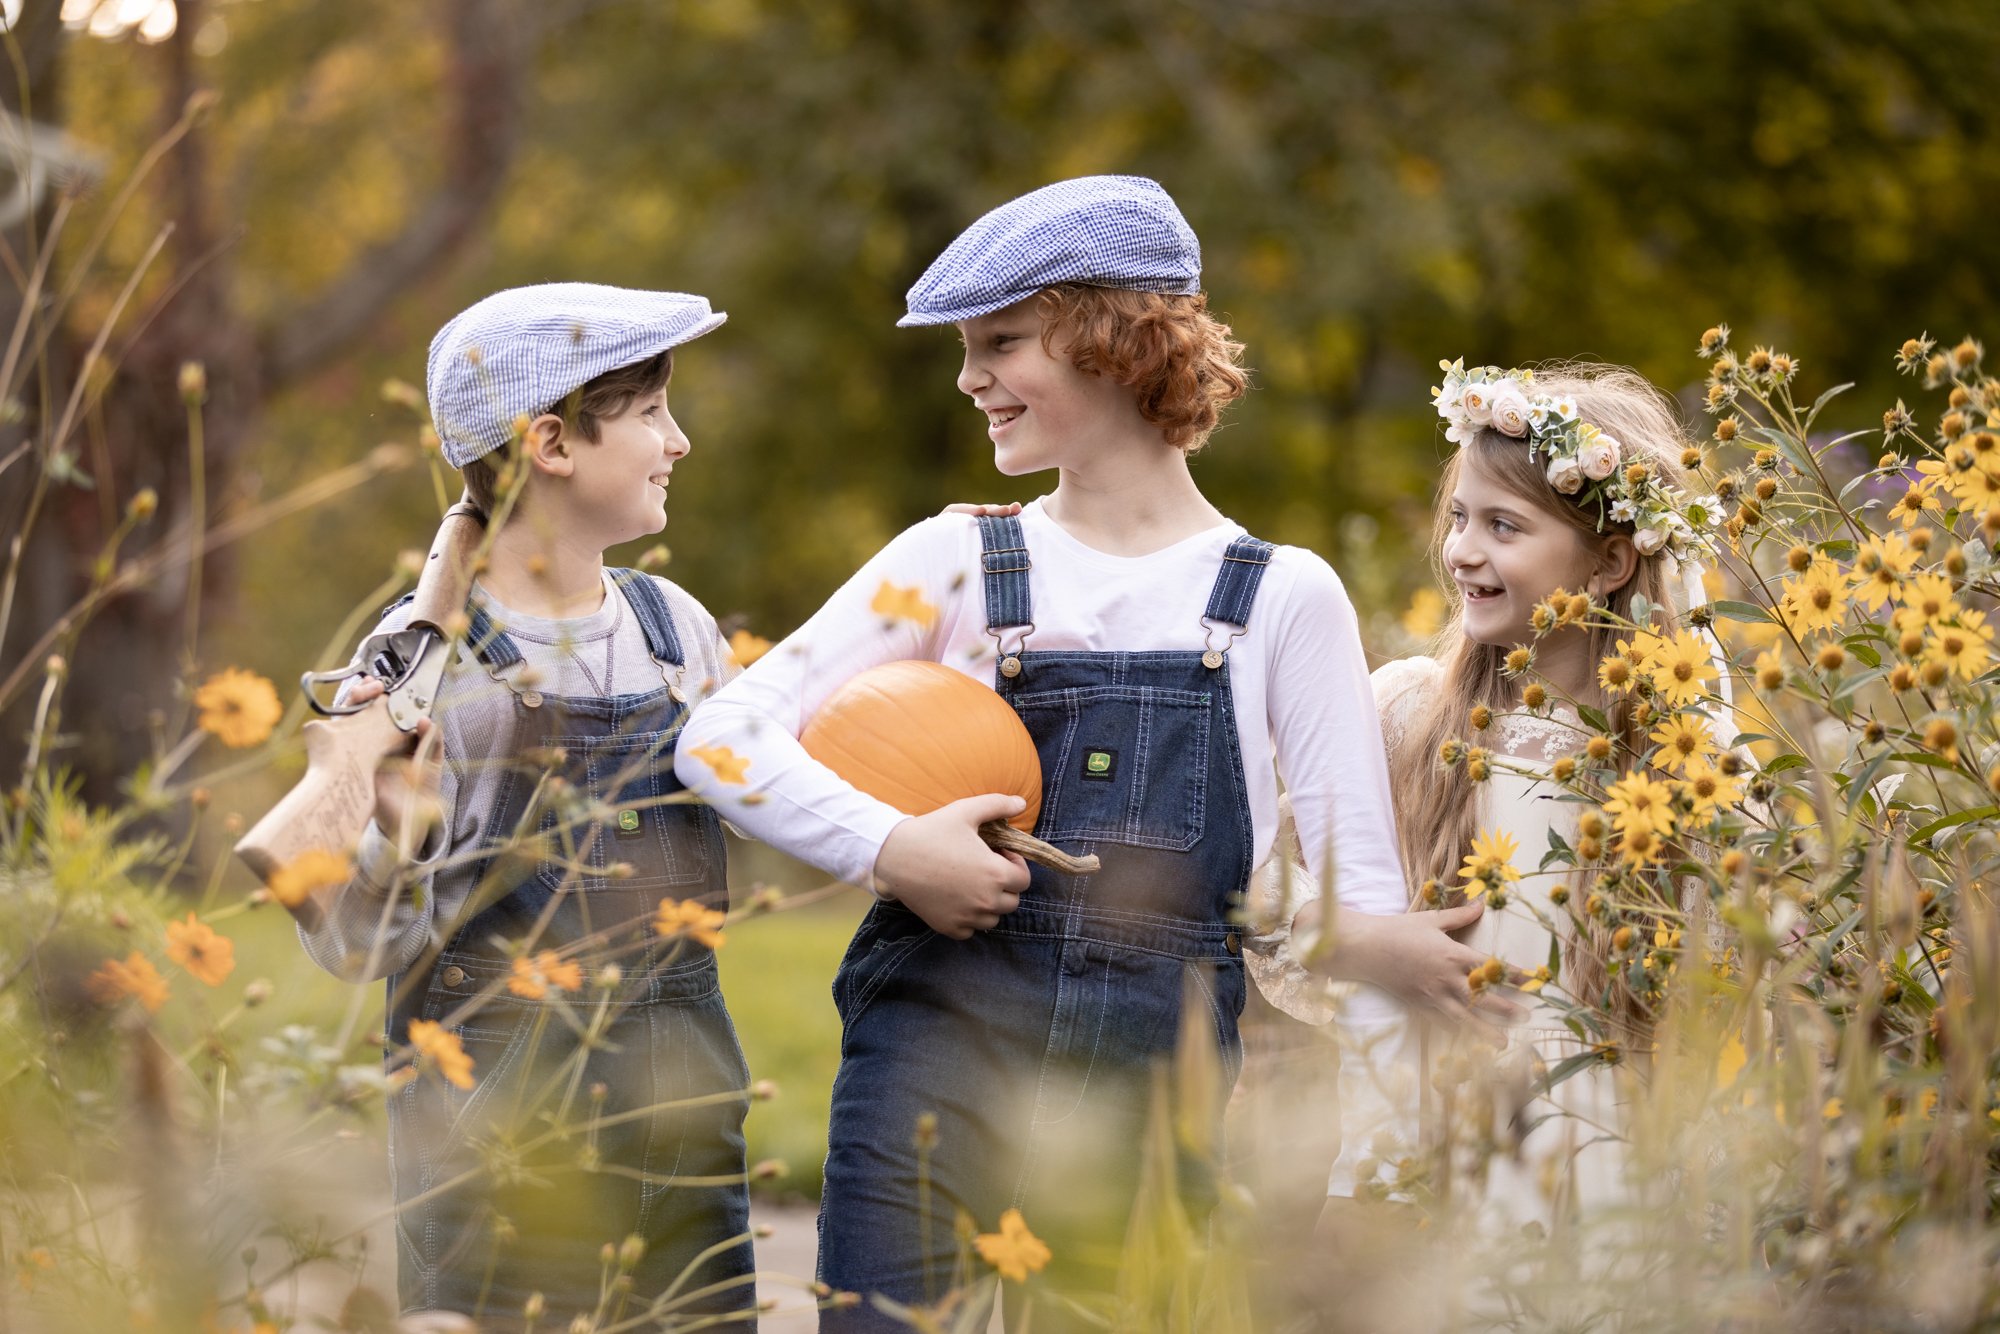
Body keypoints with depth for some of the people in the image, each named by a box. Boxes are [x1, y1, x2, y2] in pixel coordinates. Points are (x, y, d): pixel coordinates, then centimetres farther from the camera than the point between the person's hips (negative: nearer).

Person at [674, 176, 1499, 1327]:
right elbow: (725, 737, 1)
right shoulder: (959, 562, 7)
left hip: (1157, 1092, -1)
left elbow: (1356, 885, 3)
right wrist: (888, 848, -14)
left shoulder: (1284, 597, 4)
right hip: (943, 1051, 1)